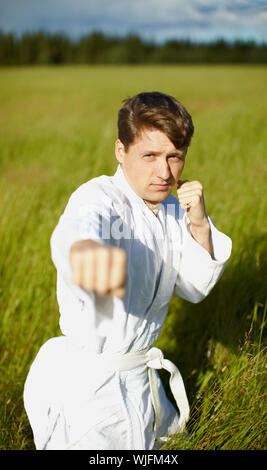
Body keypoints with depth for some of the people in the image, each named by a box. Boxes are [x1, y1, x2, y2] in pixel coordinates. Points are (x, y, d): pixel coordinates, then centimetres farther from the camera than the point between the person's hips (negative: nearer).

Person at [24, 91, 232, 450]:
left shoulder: (170, 207, 1)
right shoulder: (99, 198, -24)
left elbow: (194, 289, 2)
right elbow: (79, 225, -50)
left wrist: (200, 226, -15)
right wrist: (84, 247, -75)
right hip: (86, 381, -8)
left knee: (156, 435, 31)